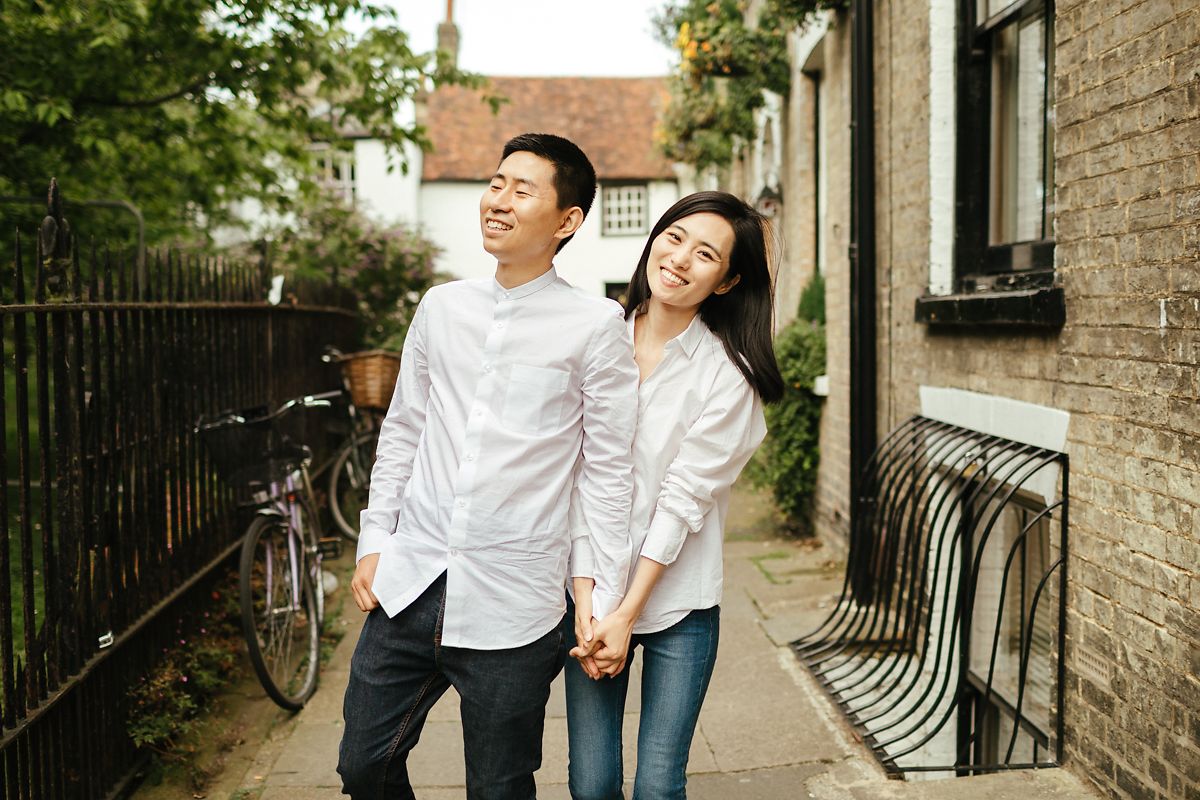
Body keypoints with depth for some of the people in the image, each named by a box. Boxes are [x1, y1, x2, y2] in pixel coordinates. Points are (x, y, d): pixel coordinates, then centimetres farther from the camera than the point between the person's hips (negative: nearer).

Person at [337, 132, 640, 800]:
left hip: (511, 606, -4)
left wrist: (608, 603, -5)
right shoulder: (442, 307, 6)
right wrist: (374, 542, 11)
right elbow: (402, 433, 14)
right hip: (409, 586, 4)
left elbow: (606, 471, -5)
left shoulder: (595, 326, -7)